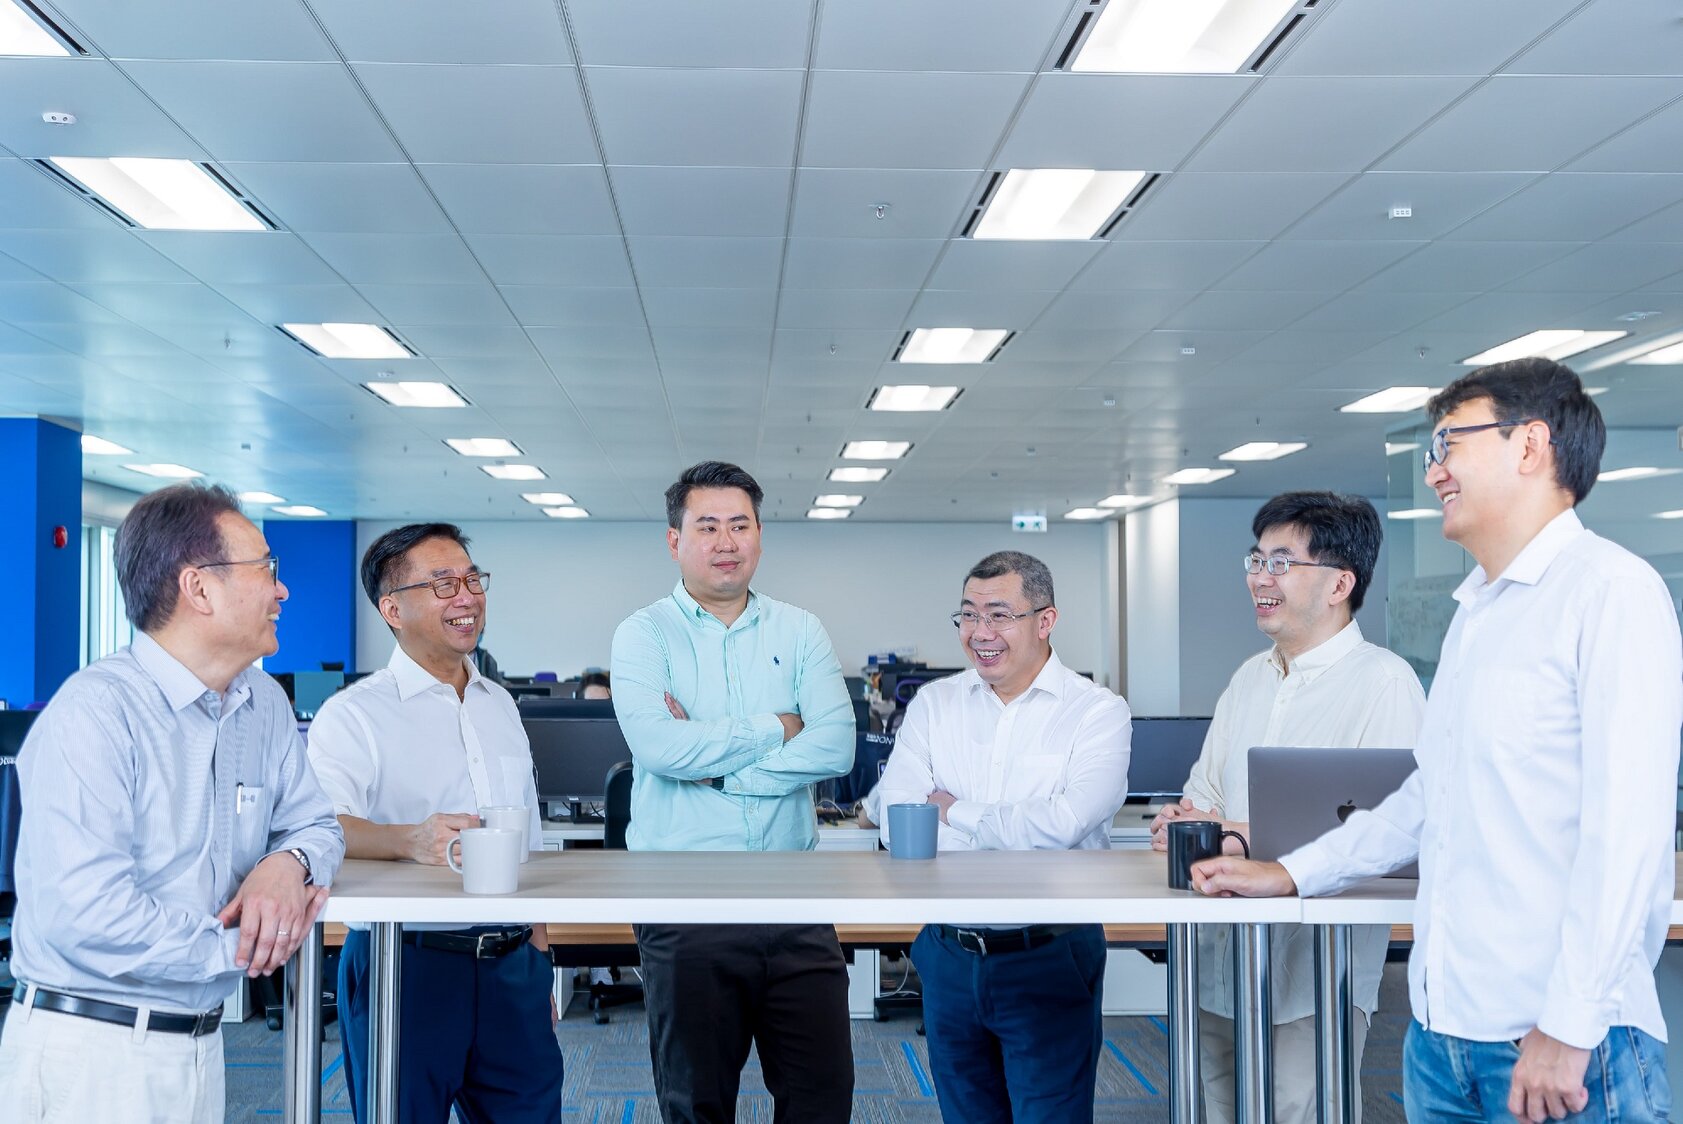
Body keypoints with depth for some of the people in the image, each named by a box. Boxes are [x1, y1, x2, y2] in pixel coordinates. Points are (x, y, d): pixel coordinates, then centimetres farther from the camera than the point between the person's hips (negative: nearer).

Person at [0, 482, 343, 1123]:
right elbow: (85, 912, -27)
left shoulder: (265, 704, 6)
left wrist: (288, 863, -13)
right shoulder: (96, 711, -19)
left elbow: (313, 824, 12)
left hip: (201, 1044, 7)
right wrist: (237, 947, -15)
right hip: (89, 1049, -7)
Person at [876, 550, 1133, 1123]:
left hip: (1049, 961, -4)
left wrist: (955, 811, -8)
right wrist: (1016, 828, -16)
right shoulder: (934, 704, 6)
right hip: (949, 955, 4)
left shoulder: (1098, 712, -5)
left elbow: (1065, 824, -20)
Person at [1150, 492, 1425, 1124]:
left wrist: (1247, 838, -21)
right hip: (1221, 965, 7)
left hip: (1315, 978, -7)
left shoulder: (1384, 682, -11)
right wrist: (1182, 825, -3)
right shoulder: (1249, 678, 15)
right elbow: (1204, 794, 21)